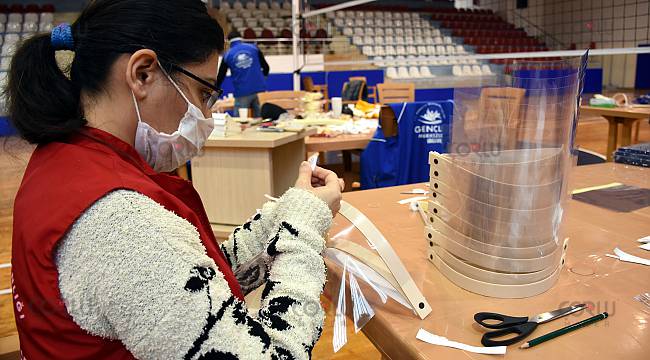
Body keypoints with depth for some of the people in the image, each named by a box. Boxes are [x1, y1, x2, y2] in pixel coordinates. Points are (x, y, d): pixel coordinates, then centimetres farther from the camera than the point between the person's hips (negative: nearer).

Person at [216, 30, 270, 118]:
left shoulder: (227, 55, 7)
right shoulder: (254, 48, 7)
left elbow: (220, 77, 10)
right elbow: (266, 67, 8)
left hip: (242, 93, -1)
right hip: (259, 89, 1)